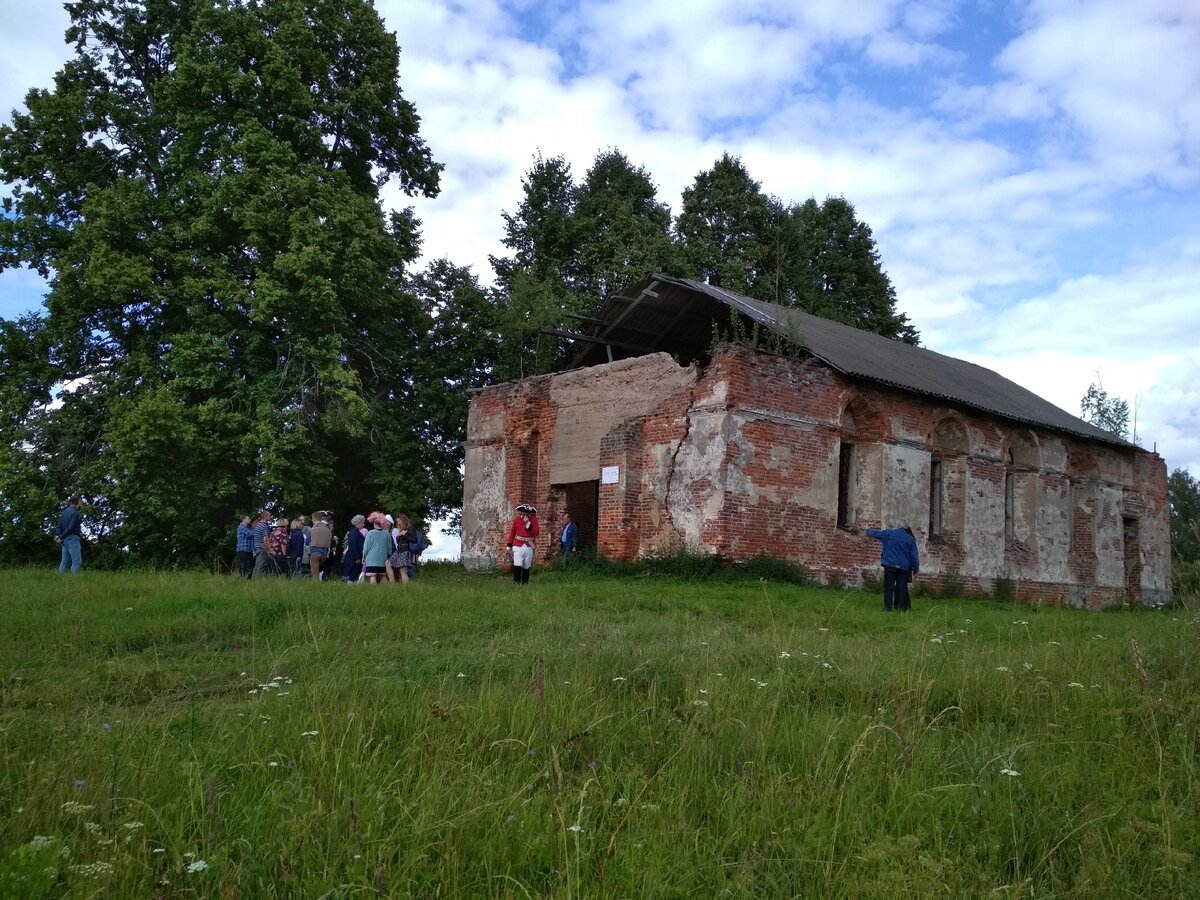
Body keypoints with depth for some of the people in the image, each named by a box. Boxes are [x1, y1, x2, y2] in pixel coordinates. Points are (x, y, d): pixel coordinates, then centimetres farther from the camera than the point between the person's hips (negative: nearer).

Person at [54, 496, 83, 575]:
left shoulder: (65, 511, 17)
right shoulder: (75, 513, -11)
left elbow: (59, 526, 12)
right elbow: (70, 528, -18)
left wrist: (58, 535, -3)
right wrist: (61, 537, -9)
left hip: (65, 540, 9)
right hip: (73, 539, -9)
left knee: (65, 562, 9)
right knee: (77, 561, -11)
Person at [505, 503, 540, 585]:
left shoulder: (533, 519, -1)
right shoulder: (517, 519, 0)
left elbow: (537, 533, -8)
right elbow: (512, 532, 8)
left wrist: (529, 525, -20)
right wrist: (509, 544, 8)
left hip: (529, 546, 1)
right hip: (518, 546, -1)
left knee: (526, 566, 8)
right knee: (517, 565, -15)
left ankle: (525, 581, 20)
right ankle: (517, 581, -9)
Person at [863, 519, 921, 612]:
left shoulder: (889, 533, -2)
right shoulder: (910, 539, 3)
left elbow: (876, 533, 12)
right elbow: (915, 555, 4)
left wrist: (868, 531, 32)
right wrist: (916, 568, 11)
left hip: (890, 565, -2)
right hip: (904, 567, 2)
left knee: (888, 587, 2)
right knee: (902, 588, 5)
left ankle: (888, 608, -1)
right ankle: (902, 608, 3)